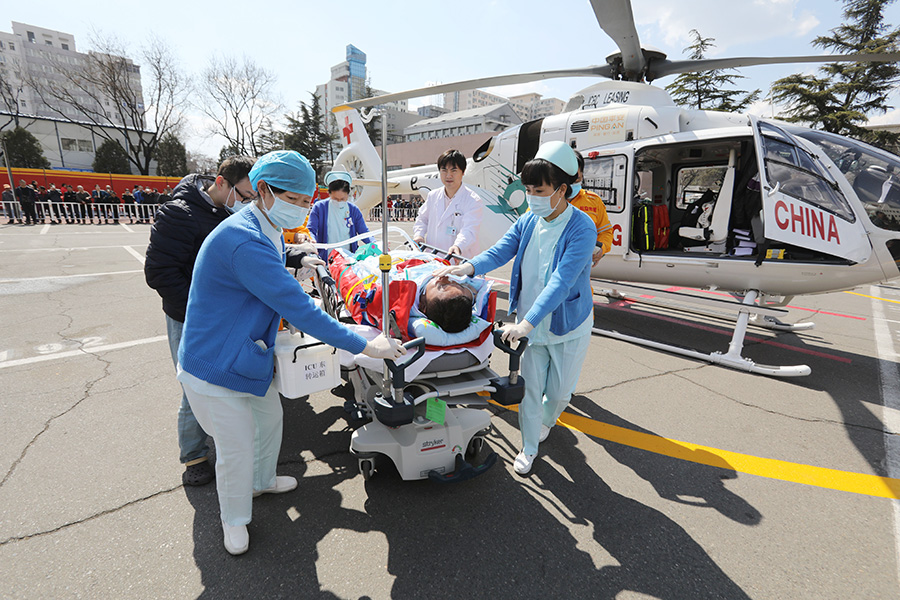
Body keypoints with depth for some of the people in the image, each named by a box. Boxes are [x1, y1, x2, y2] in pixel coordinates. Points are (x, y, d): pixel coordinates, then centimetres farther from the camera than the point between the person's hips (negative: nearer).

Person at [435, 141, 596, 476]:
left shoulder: (581, 229, -22)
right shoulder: (528, 222, -4)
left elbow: (561, 283, -31)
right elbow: (500, 251, -9)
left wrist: (526, 323, -38)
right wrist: (468, 267, -30)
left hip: (568, 326, -3)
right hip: (530, 323, 3)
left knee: (558, 391, 14)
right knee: (529, 388, 10)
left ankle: (545, 420, 50)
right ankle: (529, 447, 32)